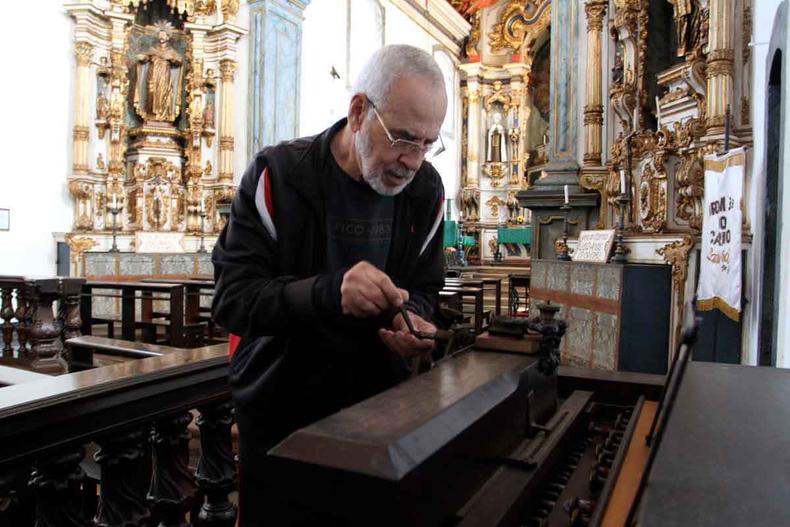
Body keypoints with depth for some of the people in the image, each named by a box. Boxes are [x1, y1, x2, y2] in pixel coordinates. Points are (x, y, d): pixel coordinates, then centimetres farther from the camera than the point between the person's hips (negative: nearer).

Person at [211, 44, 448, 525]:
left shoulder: (426, 189, -4)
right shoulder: (278, 175, -17)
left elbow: (424, 289, 4)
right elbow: (232, 300, -20)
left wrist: (413, 318, -20)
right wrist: (328, 293, -37)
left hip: (376, 402, 3)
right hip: (279, 406, -2)